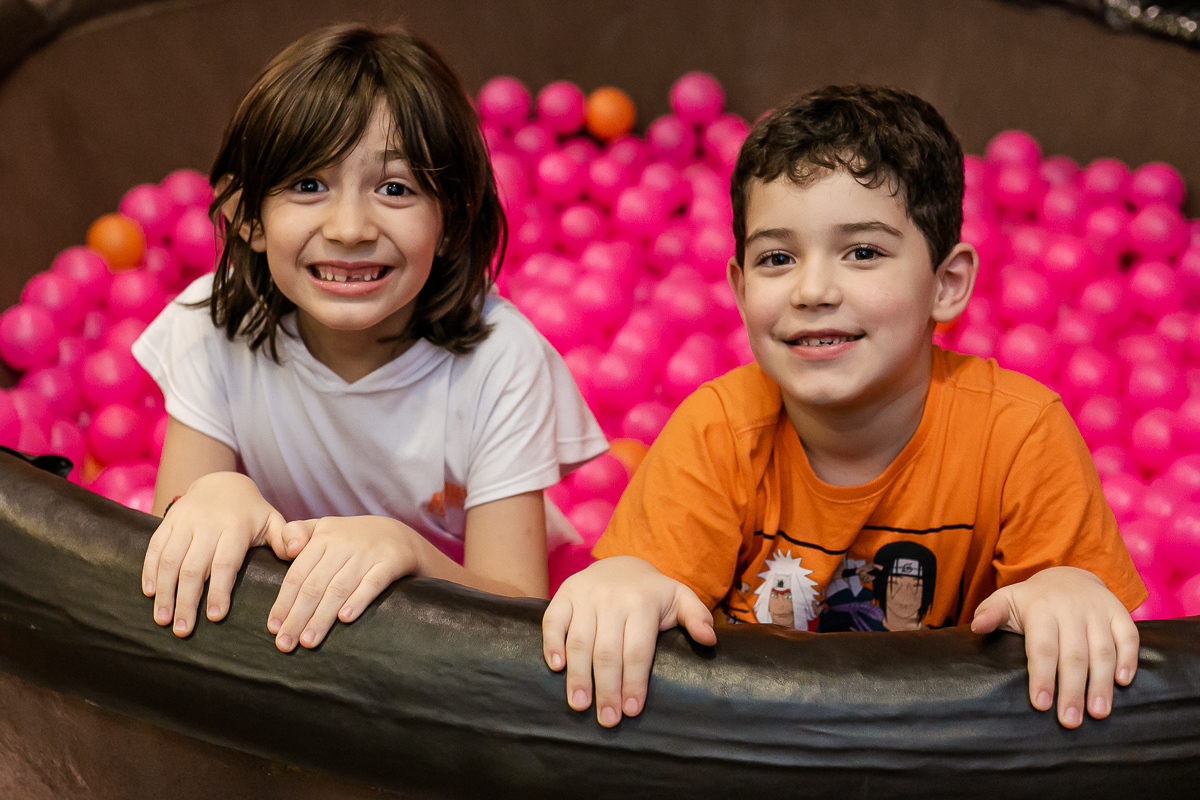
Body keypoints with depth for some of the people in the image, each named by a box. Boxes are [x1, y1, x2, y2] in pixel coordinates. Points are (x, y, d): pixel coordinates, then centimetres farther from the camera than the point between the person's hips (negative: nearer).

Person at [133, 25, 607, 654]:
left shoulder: (500, 359, -18)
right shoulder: (214, 327, -12)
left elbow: (518, 618, -19)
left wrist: (404, 550, -37)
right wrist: (207, 501, -32)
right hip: (282, 632, 3)